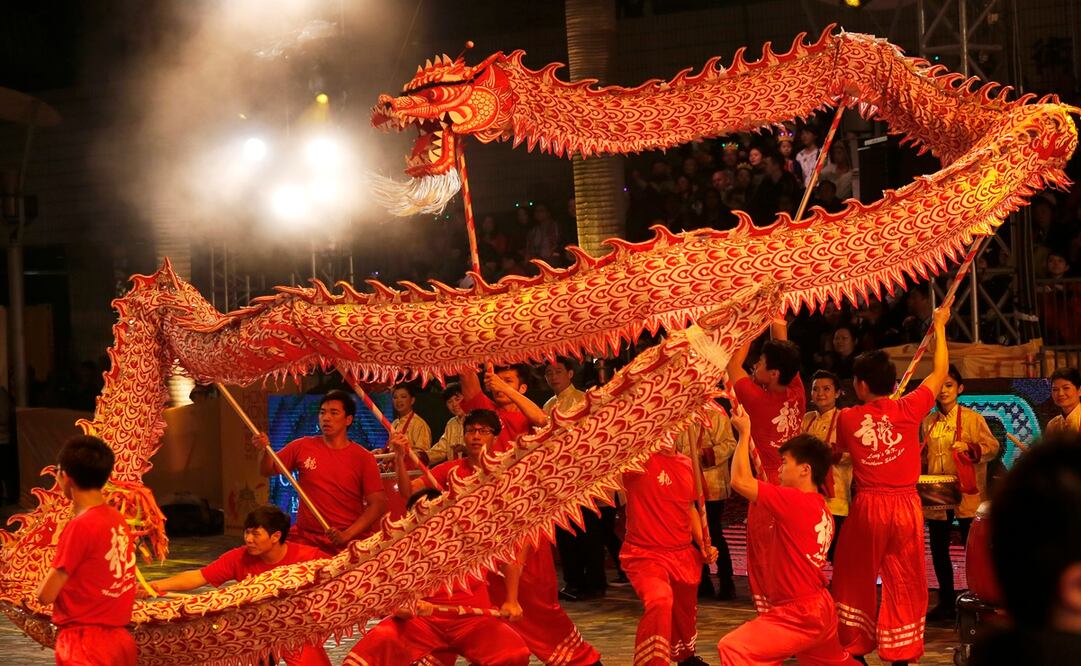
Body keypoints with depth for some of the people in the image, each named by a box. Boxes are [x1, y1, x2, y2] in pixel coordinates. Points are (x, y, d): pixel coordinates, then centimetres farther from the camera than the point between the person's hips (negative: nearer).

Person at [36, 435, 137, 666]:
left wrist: (52, 576, 8)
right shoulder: (117, 519, 7)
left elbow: (46, 595, -11)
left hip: (85, 643, -8)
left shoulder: (80, 526, -16)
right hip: (119, 639, 8)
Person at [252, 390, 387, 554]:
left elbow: (378, 504, -5)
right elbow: (268, 470, 14)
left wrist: (347, 535, -14)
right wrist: (264, 450, -8)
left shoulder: (363, 458, -2)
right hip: (305, 540, 2)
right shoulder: (301, 447, 6)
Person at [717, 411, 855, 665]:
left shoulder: (795, 501, -19)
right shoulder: (822, 510, 8)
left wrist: (745, 433, -10)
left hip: (798, 615, -10)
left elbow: (740, 481, -20)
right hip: (821, 608, 10)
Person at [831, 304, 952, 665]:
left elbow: (836, 452, 15)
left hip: (867, 507, 0)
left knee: (856, 581, 14)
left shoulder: (847, 419, -4)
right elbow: (939, 372, 6)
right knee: (905, 585, 7)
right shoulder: (908, 410, -6)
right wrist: (939, 326, 17)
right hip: (905, 505, 0)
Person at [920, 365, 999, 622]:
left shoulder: (973, 418, -2)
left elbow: (992, 446, -8)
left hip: (966, 493, -5)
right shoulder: (928, 422, 11)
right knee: (938, 550, 8)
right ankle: (946, 603, 19)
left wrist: (969, 449, -24)